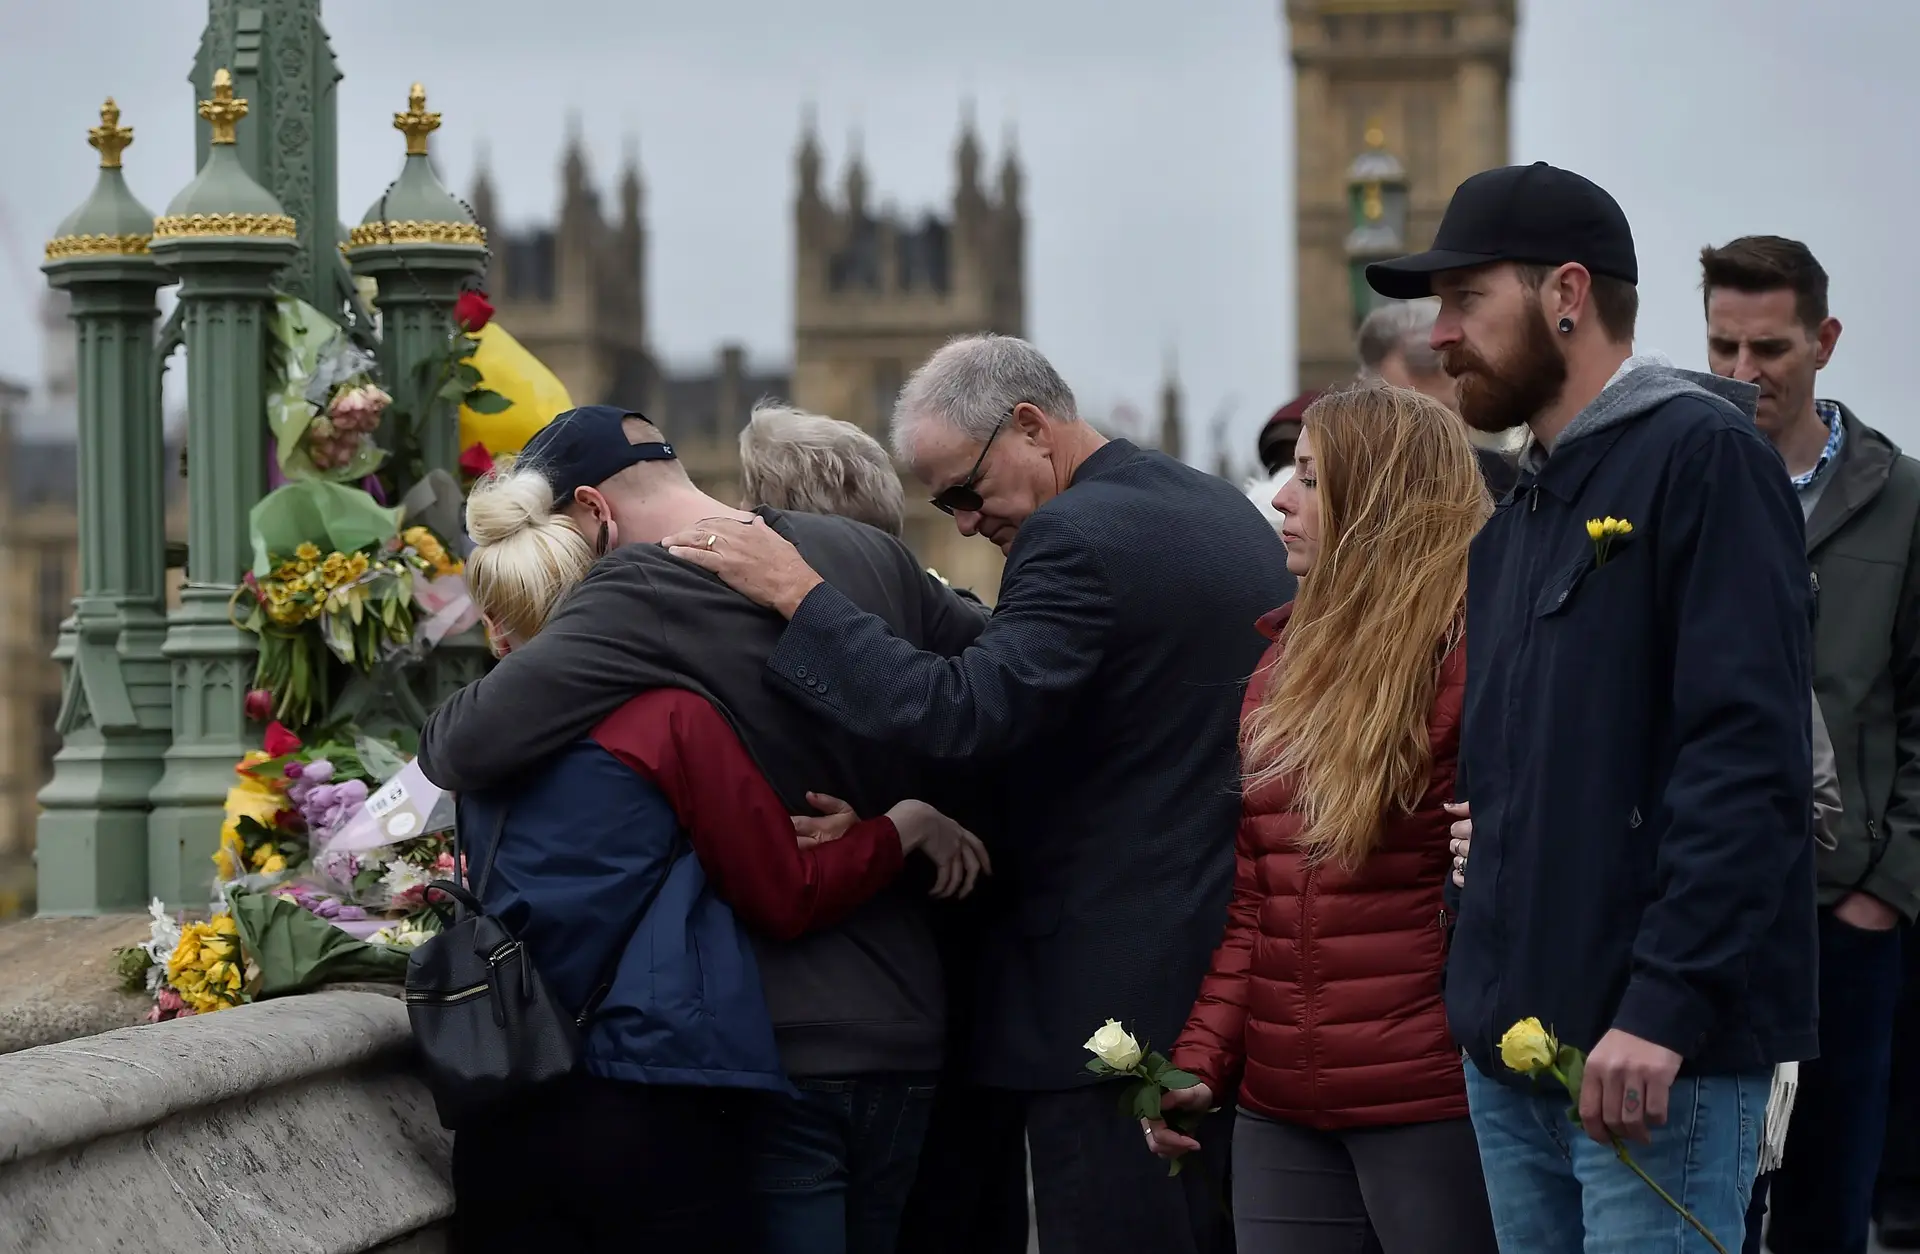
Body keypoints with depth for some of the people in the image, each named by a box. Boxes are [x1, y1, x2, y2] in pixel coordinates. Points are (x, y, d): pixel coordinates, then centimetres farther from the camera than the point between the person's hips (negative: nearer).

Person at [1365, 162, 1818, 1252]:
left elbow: (1747, 756, -17)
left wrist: (1664, 1008, -23)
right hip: (1513, 1049, 8)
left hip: (1658, 1052, -8)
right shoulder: (1517, 521, 20)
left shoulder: (1702, 458, -7)